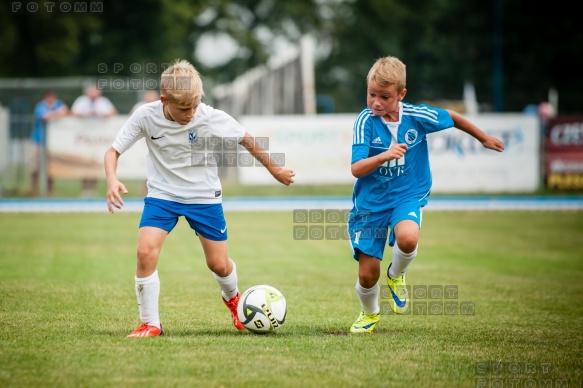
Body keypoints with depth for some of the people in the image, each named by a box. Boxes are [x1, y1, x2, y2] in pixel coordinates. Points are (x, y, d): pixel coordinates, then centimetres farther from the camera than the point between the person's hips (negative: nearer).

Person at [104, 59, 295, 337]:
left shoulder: (211, 118, -21)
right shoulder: (146, 116, -20)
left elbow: (245, 139, -5)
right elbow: (113, 151, -13)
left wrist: (274, 169, 6)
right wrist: (112, 181, -33)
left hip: (204, 196, 0)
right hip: (162, 194, 0)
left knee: (218, 264, 5)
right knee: (145, 252, -20)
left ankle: (232, 297, 42)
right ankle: (150, 324, -5)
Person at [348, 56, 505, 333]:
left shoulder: (416, 116, -11)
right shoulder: (365, 121, -16)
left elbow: (452, 118, 9)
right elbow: (356, 169, -23)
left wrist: (484, 139, 22)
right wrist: (383, 156, -42)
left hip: (407, 195, 0)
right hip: (370, 201, 0)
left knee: (407, 238, -34)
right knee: (367, 274, -1)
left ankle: (396, 276, 2)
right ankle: (369, 314, 34)